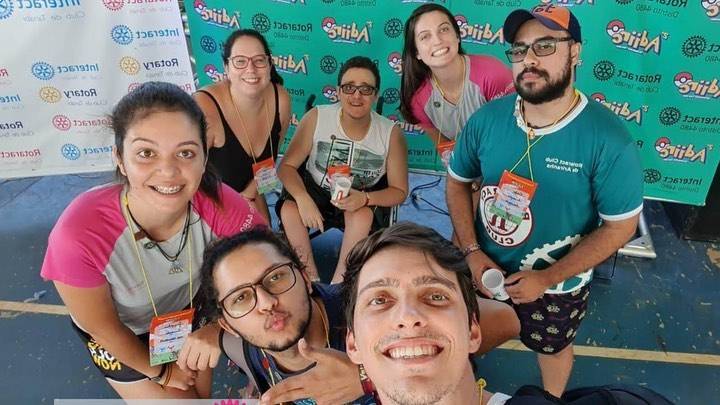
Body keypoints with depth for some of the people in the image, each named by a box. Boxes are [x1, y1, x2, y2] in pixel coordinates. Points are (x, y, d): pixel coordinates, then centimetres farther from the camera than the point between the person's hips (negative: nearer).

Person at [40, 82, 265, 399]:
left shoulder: (216, 202, -34)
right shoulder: (79, 234, -39)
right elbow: (103, 328, -21)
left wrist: (213, 328, -30)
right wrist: (159, 372, -6)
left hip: (188, 309, 3)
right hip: (124, 334, -2)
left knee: (202, 393, 22)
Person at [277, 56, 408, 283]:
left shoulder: (391, 134, -17)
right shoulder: (316, 118, -16)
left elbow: (399, 191, -10)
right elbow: (287, 166, -11)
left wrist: (364, 198, -30)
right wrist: (303, 198, -32)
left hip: (364, 198, -1)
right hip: (315, 190, 1)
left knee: (363, 216, -34)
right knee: (288, 209, -27)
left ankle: (338, 284, -15)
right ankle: (312, 280, -10)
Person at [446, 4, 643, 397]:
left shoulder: (609, 140, -25)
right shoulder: (486, 118, -15)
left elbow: (619, 227, -17)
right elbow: (457, 183, -3)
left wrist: (545, 279, -20)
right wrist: (472, 252, -13)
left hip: (556, 283, -2)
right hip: (485, 268, 3)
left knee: (552, 348, 26)